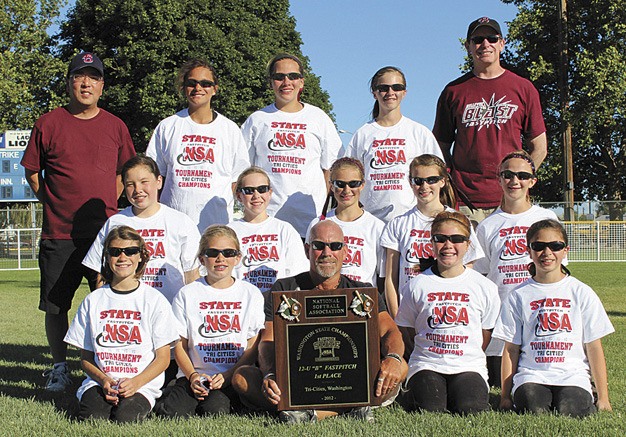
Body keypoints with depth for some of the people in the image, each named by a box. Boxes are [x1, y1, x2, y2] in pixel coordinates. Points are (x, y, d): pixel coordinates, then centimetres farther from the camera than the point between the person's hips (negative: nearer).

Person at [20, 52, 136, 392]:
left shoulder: (115, 126, 8)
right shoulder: (48, 124, 2)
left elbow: (124, 171, 18)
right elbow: (32, 171, 10)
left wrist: (105, 204, 7)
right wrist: (52, 203, 1)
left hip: (105, 232, 1)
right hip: (58, 233, -1)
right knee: (55, 305, 6)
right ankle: (60, 368, 22)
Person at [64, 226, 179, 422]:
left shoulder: (155, 300, 3)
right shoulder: (93, 301, 10)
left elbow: (163, 358, 2)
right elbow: (85, 357, 11)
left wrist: (136, 382, -15)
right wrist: (104, 380, -10)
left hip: (142, 384, -2)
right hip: (100, 381, 2)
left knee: (124, 418, -31)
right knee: (91, 418, -29)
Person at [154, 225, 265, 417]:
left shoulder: (251, 294, 8)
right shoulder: (187, 294, 9)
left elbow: (253, 347, 5)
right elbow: (180, 345, 7)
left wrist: (227, 376, -9)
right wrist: (193, 376, -11)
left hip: (234, 377, 0)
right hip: (194, 376, 1)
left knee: (215, 411, -30)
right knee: (171, 415, -26)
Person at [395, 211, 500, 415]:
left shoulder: (485, 287, 5)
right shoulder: (417, 286, 4)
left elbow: (486, 336, 11)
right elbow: (406, 332, 10)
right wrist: (430, 356, 3)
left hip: (468, 365, 0)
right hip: (427, 366, 0)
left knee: (470, 411, -27)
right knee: (431, 410, -25)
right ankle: (410, 394, 10)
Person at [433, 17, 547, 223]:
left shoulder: (523, 88, 10)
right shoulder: (453, 91, 10)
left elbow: (539, 147, 12)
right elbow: (441, 146, 14)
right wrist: (452, 182, 1)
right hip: (465, 201, 0)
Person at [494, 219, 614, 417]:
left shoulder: (582, 293, 7)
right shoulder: (519, 295, 8)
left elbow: (594, 348, 6)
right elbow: (511, 349, 7)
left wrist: (603, 398, 3)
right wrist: (505, 396, 3)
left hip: (573, 376, 1)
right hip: (531, 376, -1)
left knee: (568, 413, -28)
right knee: (536, 412, -30)